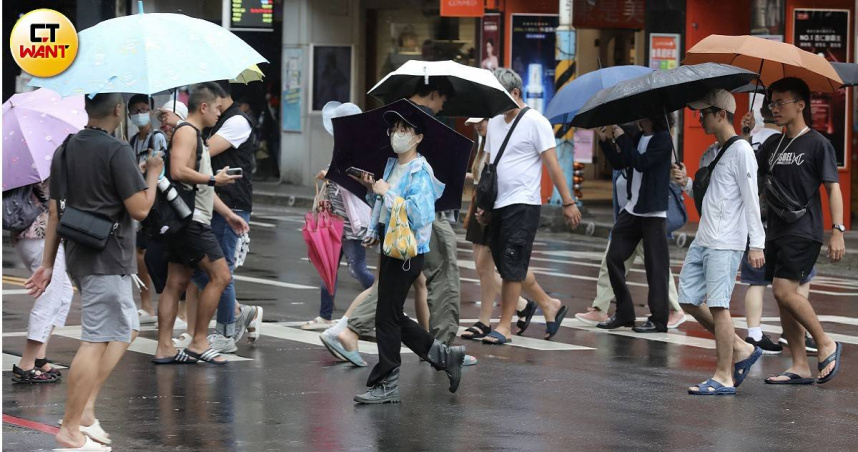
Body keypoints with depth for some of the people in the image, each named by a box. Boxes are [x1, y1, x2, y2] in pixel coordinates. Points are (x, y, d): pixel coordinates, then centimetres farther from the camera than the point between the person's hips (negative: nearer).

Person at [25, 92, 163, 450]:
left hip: (78, 256, 9)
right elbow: (140, 210, -15)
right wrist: (153, 174, 2)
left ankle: (86, 407, 11)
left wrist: (47, 264, 14)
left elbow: (55, 211, 12)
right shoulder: (117, 152, -14)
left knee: (126, 329, 18)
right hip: (107, 259, -9)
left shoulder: (64, 151, 10)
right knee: (95, 342, -5)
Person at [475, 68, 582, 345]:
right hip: (498, 205, 8)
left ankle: (504, 326, -5)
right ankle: (550, 307, 21)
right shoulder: (494, 122, 15)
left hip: (522, 204, -8)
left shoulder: (535, 122, -7)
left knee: (512, 266, -8)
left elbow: (553, 165, -9)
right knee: (504, 266, 8)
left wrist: (568, 202, -11)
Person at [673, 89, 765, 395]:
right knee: (690, 300, 8)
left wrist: (756, 243, -17)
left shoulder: (740, 150, -9)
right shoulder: (709, 154, 17)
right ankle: (741, 349, 19)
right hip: (703, 240, 9)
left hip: (726, 243, -9)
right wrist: (687, 183, 3)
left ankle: (724, 378, -5)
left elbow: (750, 198, -13)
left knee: (718, 305, -10)